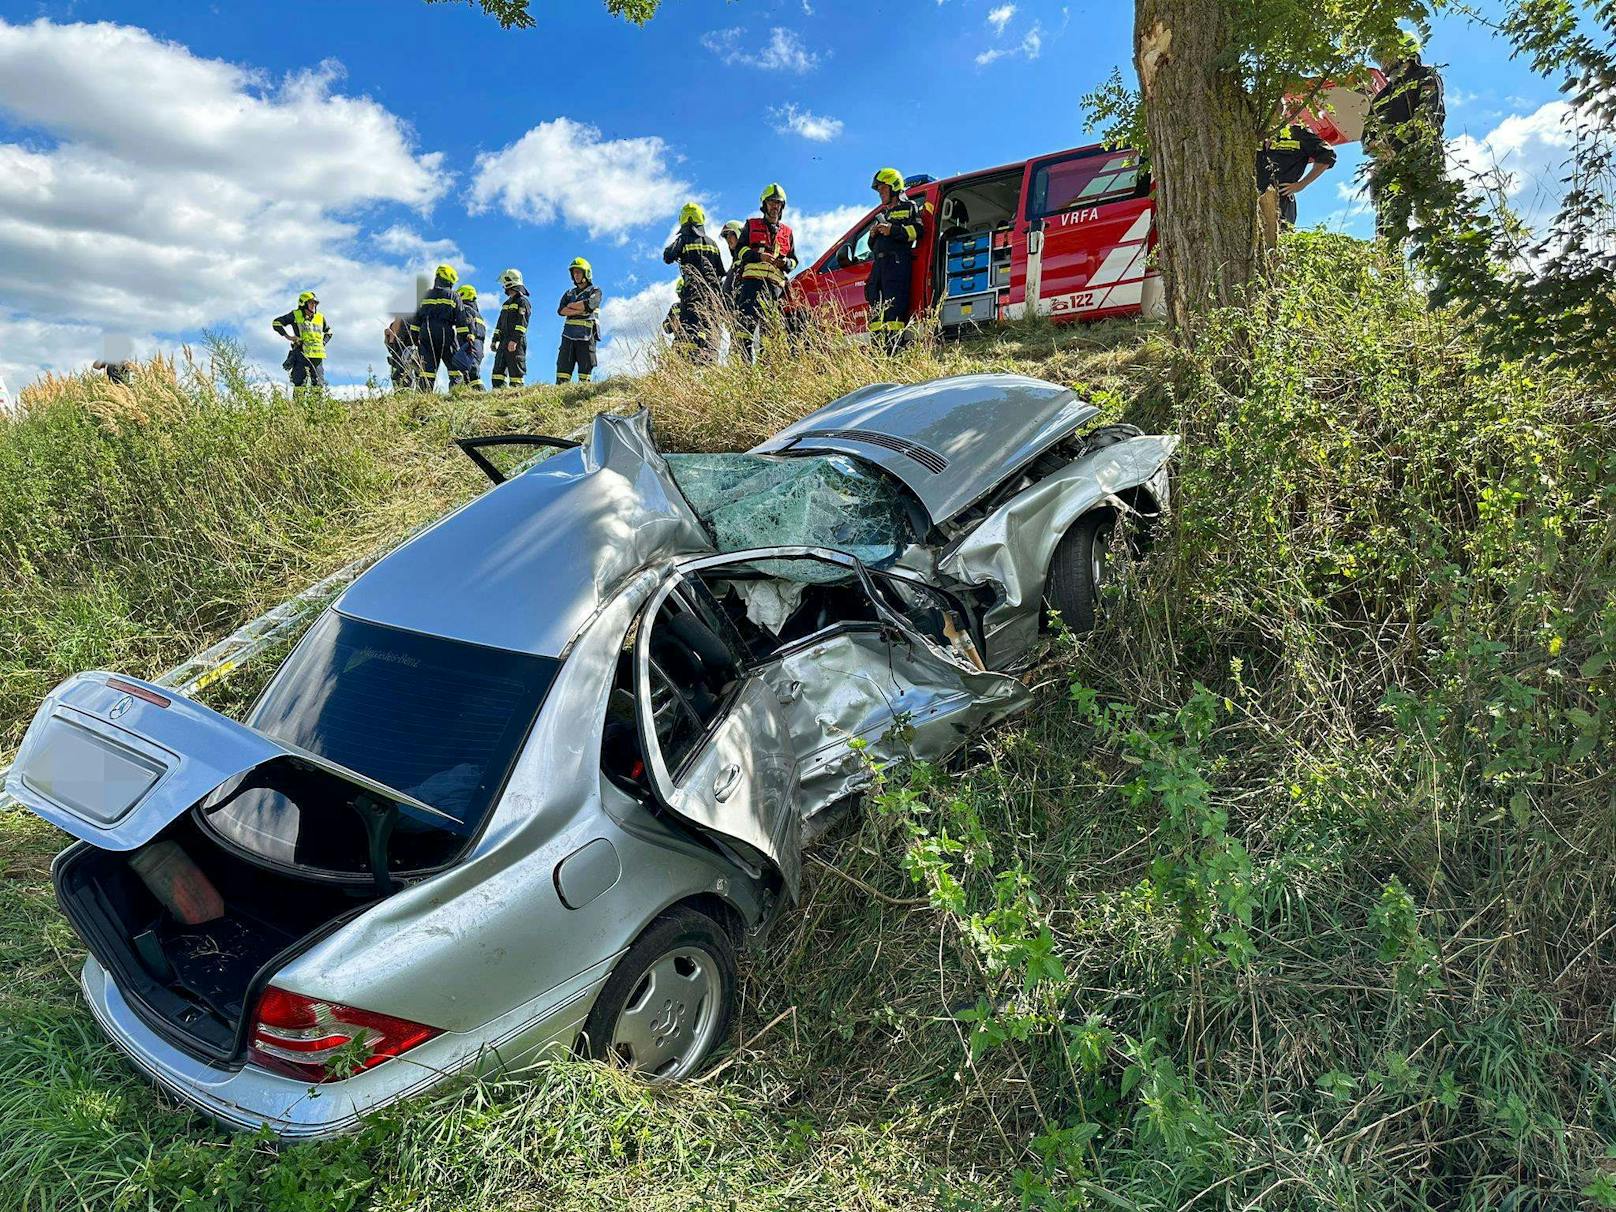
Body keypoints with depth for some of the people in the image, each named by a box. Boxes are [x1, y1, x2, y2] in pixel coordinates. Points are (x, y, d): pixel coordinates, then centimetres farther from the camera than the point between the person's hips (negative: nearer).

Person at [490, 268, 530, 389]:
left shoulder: (523, 301, -4)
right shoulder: (507, 303, 25)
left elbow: (522, 323, -15)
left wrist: (514, 340, -23)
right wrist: (495, 340, 20)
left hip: (516, 343, -9)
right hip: (503, 342, 9)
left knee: (515, 370, -10)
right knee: (498, 369, 4)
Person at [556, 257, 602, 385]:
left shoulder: (595, 291, 8)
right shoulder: (569, 293, 21)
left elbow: (588, 305, -13)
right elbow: (560, 311, 4)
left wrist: (571, 306, 1)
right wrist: (579, 310, -9)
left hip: (586, 336, -4)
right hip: (568, 336, 4)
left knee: (585, 370, -6)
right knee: (563, 367, -5)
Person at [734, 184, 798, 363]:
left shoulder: (787, 232, 26)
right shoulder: (752, 225, 19)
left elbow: (794, 260, 25)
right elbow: (740, 249, 9)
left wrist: (786, 263, 0)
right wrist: (759, 256, -9)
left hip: (775, 283, 3)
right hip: (753, 279, -3)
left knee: (768, 323, -1)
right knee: (748, 319, -19)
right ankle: (748, 358, -26)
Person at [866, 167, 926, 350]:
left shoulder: (909, 208, 10)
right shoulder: (882, 215, 32)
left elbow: (917, 231, -7)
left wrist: (892, 230, -13)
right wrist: (873, 235, 11)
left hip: (898, 262, -8)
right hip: (878, 264, 8)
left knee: (894, 307, -16)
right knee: (876, 307, 1)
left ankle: (894, 345, -22)